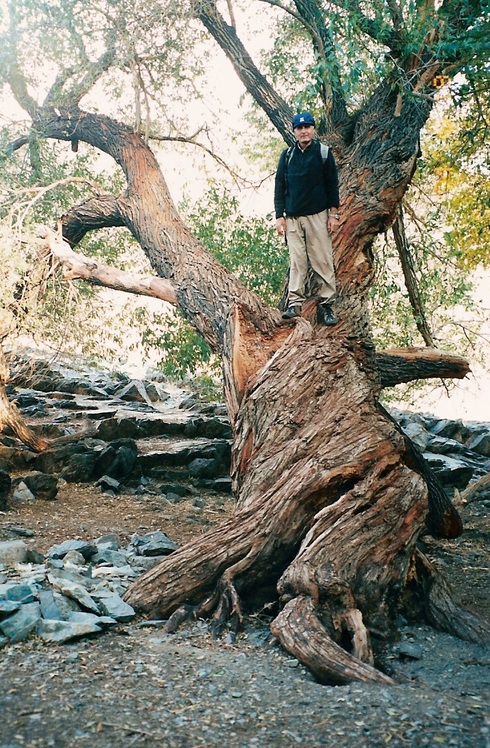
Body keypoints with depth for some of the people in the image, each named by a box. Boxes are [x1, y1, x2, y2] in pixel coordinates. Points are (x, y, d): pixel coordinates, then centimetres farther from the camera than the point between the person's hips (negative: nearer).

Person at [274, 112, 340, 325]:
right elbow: (279, 186, 11)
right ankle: (294, 303, 0)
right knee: (297, 262, -1)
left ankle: (326, 305, -1)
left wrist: (334, 214, -3)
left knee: (323, 261, -4)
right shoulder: (287, 155, 11)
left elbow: (333, 185, 4)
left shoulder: (324, 153, 5)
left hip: (318, 216, -2)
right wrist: (279, 216, 3)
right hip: (292, 218, 2)